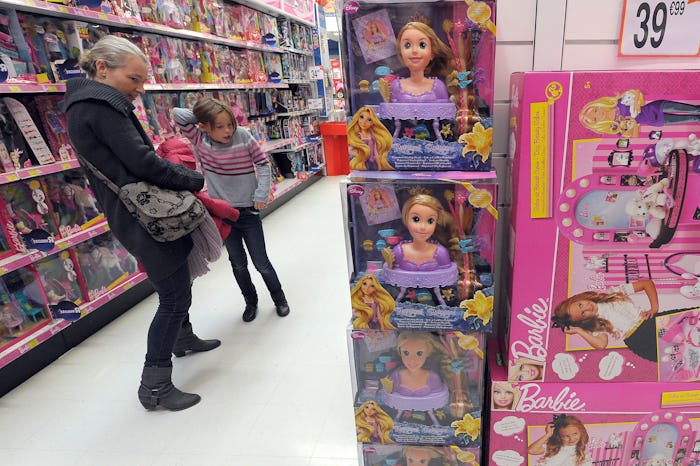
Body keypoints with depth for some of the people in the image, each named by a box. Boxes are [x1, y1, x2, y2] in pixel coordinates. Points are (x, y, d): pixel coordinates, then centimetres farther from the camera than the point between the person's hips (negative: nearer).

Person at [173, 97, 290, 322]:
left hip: (248, 210, -2)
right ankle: (251, 301, 35)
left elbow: (263, 164, -5)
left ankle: (279, 298, 30)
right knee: (238, 263, 14)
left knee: (261, 262, 6)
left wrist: (261, 195, -10)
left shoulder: (243, 137, -12)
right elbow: (177, 114, -7)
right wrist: (200, 115, -7)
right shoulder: (199, 140, -6)